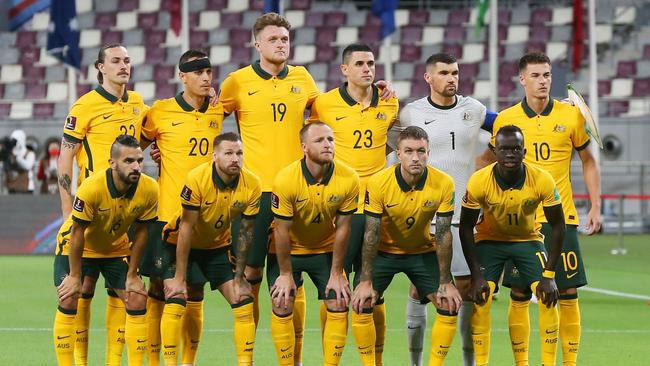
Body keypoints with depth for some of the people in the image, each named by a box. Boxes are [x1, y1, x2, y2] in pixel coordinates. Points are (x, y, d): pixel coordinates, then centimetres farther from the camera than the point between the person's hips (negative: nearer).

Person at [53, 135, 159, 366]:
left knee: (137, 301, -5)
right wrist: (75, 276, -17)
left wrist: (132, 275, -4)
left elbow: (141, 231, -8)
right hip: (76, 247, -4)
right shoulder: (91, 188, -34)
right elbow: (77, 233, -23)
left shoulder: (149, 190, -22)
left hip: (116, 249, 4)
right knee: (69, 301, -14)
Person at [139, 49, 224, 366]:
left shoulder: (218, 112, 6)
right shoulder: (161, 112, -3)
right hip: (167, 212, -3)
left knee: (194, 292, 7)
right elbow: (136, 145, 10)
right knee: (159, 289, -1)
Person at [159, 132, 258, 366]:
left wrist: (239, 279, -8)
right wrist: (179, 278, -23)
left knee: (244, 301, -5)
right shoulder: (197, 179, -29)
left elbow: (245, 233, -9)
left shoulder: (251, 185, -18)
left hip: (218, 246, 4)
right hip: (181, 244, -4)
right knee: (175, 301, -18)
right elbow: (186, 229, -25)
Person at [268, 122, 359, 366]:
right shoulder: (285, 180, -27)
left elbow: (342, 228, -11)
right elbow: (282, 231, -18)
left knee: (339, 306, -6)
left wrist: (336, 275, -7)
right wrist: (286, 275, -12)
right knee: (282, 307, -8)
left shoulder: (348, 179, -20)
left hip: (325, 250, 2)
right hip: (287, 251, -2)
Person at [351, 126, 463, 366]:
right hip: (384, 251, -1)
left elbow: (443, 234, -14)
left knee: (449, 306, -11)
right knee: (361, 303, -18)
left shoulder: (444, 184, -20)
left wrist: (445, 283, -15)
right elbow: (371, 233, -19)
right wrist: (366, 281, -21)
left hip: (423, 252, 1)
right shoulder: (379, 183, -24)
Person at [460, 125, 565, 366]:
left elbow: (557, 225, -14)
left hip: (528, 239, 0)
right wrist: (477, 275, -18)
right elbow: (466, 228, -14)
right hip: (490, 240, 0)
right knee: (480, 300, -17)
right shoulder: (479, 182, -26)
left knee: (548, 298, -15)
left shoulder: (542, 181, -25)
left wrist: (549, 275, -18)